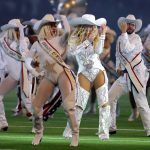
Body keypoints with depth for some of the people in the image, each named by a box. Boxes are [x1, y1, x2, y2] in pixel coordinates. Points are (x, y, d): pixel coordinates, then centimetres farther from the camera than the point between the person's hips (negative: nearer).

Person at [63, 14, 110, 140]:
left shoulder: (95, 38, 6)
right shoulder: (74, 38, -1)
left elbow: (98, 50, -11)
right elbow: (72, 51, -20)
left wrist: (103, 34, -12)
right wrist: (88, 40, -21)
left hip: (99, 72, 2)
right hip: (84, 74, -2)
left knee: (104, 102, -7)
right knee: (80, 104, -9)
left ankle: (104, 133, -7)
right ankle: (69, 132, 0)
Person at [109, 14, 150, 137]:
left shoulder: (136, 38, -9)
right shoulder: (120, 39, 10)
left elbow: (127, 49, -26)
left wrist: (123, 32, -23)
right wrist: (118, 67, 6)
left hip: (137, 74, -7)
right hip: (125, 75, 7)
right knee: (110, 96, 1)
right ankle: (111, 127, 9)